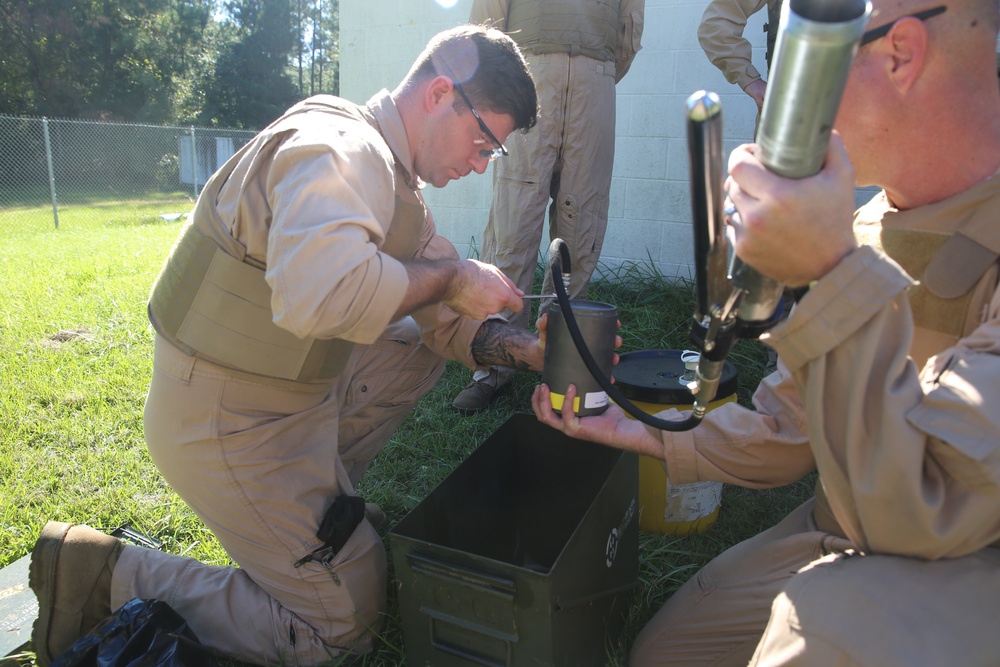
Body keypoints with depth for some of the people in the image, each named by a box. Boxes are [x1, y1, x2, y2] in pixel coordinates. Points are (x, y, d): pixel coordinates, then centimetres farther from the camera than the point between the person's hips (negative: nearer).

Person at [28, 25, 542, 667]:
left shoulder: (395, 179, 9)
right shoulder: (340, 149, -23)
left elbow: (443, 318, 9)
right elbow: (319, 293, -44)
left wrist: (524, 348, -6)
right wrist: (450, 274, -27)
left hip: (298, 389, 9)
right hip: (229, 421, -9)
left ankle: (316, 499, 16)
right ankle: (109, 576, 6)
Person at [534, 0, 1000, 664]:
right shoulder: (867, 229, 0)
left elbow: (924, 509, -30)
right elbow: (787, 432, 6)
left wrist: (832, 274, -36)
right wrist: (647, 433, -2)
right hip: (856, 542, 6)